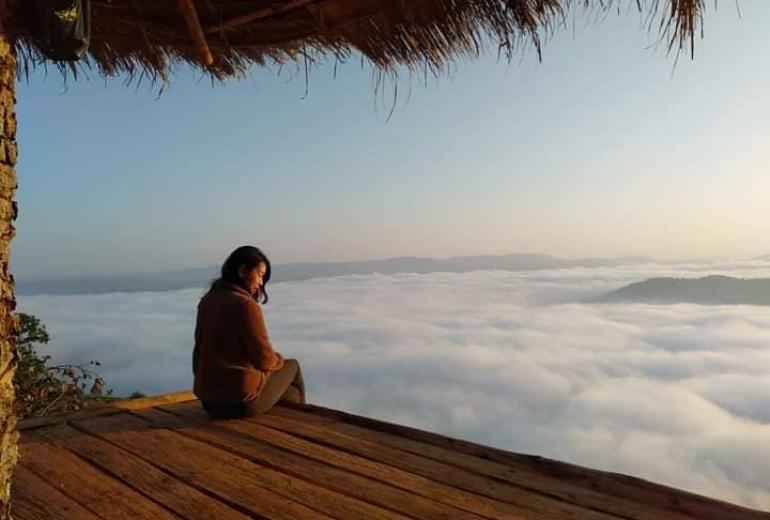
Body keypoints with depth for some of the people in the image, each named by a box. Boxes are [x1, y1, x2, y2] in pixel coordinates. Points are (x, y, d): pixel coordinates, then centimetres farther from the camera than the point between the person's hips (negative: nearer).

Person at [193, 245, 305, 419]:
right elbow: (264, 359, -16)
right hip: (241, 401, -7)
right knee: (292, 366, 20)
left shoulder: (207, 301, 4)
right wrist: (279, 360, 9)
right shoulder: (245, 305, -20)